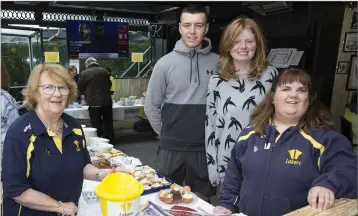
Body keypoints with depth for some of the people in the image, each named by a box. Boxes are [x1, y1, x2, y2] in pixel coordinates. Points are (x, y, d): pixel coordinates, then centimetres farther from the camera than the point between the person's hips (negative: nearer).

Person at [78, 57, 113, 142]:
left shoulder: (84, 73, -5)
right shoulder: (104, 71, 6)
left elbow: (80, 88, 3)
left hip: (94, 102, -4)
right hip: (107, 101, 4)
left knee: (97, 125, 3)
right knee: (108, 123, 15)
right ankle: (109, 139, 25)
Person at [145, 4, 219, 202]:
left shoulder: (218, 63, -2)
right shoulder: (165, 63, -3)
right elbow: (151, 105, 3)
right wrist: (166, 133, 5)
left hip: (205, 148, 1)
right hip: (171, 147, 0)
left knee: (201, 202, 17)